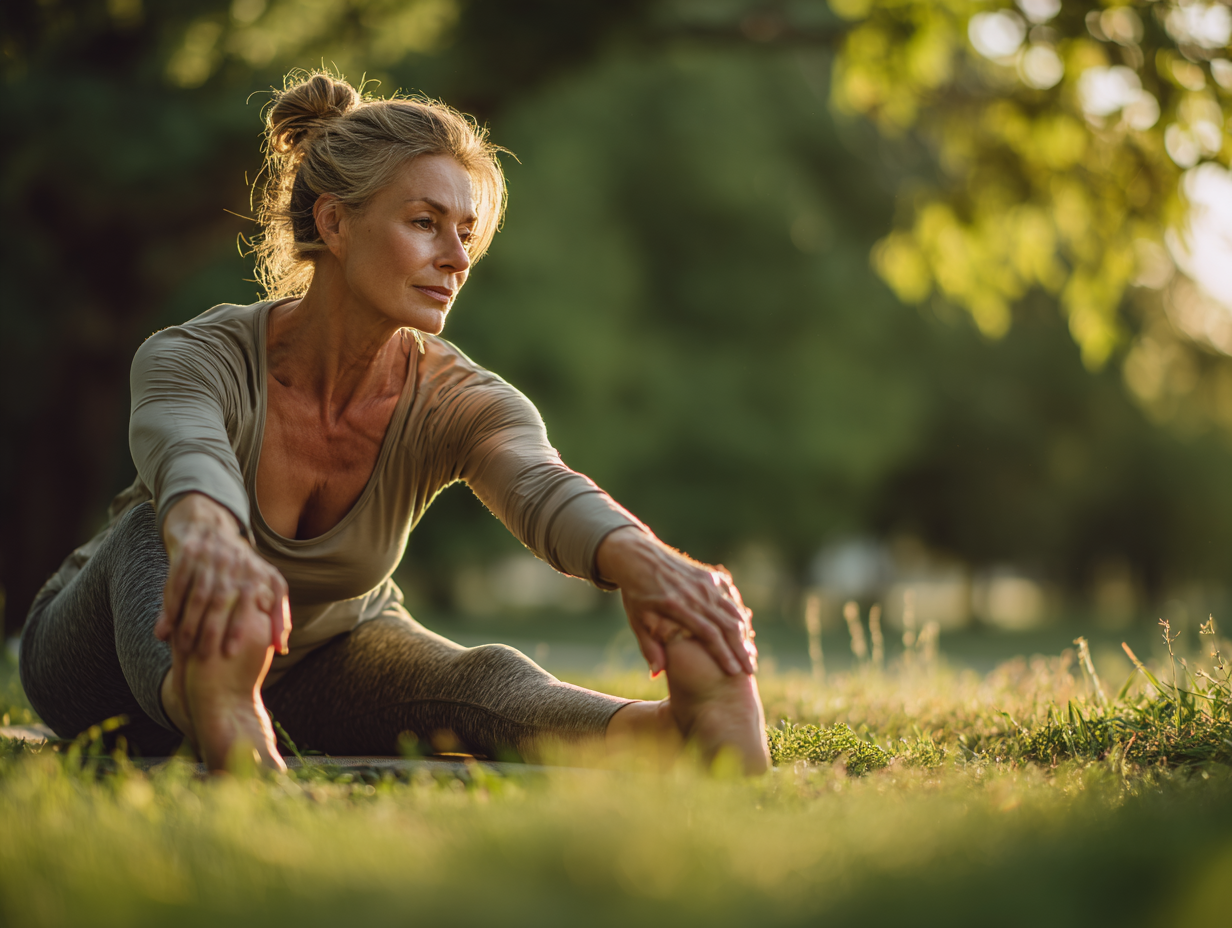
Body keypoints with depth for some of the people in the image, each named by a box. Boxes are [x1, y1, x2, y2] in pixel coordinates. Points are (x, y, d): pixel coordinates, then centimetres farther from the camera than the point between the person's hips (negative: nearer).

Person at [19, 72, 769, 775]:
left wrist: (643, 562, -67)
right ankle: (208, 708, -70)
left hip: (322, 658, 3)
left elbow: (541, 486, -43)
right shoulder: (199, 360, -27)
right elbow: (187, 459, -52)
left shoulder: (457, 403, -20)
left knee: (486, 680, -30)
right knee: (166, 528, -37)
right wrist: (212, 543, -78)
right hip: (120, 660, -2)